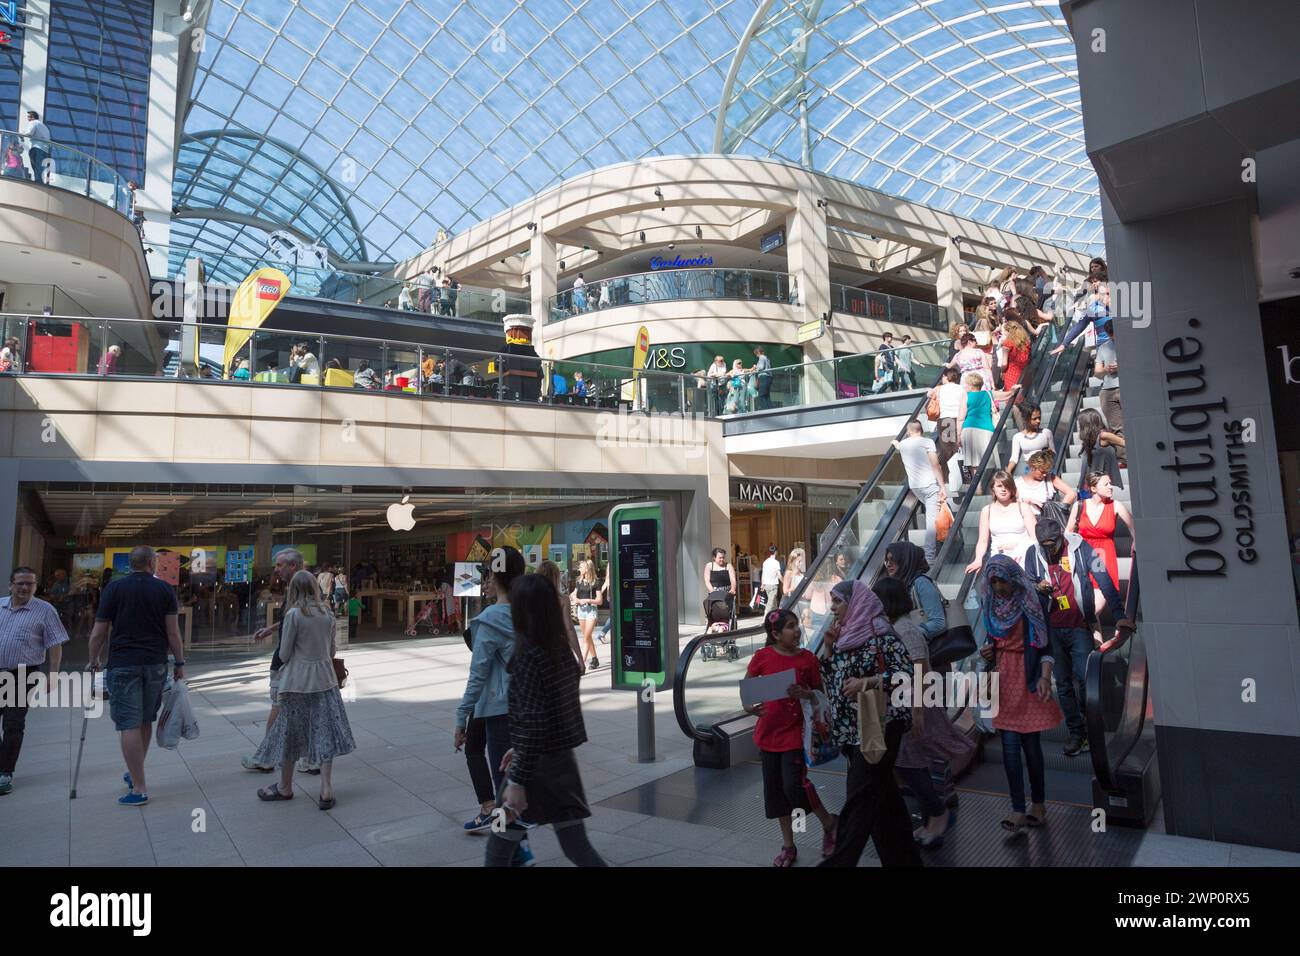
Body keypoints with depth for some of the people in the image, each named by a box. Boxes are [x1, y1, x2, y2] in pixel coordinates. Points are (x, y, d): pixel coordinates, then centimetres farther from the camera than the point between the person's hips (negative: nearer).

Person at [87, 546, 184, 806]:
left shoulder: (114, 588, 0)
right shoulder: (164, 589, 2)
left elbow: (98, 633, 0)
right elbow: (173, 631, -1)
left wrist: (93, 661, 14)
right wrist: (179, 663, 6)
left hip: (122, 665, -2)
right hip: (156, 664, 2)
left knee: (130, 725, -1)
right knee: (146, 721, 17)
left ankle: (139, 788, -1)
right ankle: (135, 775, 33)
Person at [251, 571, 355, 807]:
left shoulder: (294, 614, -11)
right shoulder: (328, 613, 2)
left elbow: (284, 654, -7)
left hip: (298, 681, -4)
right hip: (325, 679, 4)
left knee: (291, 735, 12)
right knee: (325, 734, 6)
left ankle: (285, 788, 28)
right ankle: (326, 791, 4)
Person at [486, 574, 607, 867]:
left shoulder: (528, 656, -19)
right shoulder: (562, 650, 3)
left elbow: (532, 725, -22)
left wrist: (517, 783, -18)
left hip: (536, 766, -7)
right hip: (564, 761, 7)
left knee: (498, 851, 13)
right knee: (578, 848, 15)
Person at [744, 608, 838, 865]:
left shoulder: (807, 658, -6)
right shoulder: (762, 657, -6)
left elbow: (820, 694, 2)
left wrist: (805, 694, -18)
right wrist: (749, 707, -17)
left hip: (795, 731, -2)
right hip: (769, 731, 2)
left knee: (794, 785, -11)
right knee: (775, 788, 9)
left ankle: (829, 823, 17)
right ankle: (788, 846, 25)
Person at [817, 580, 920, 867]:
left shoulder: (879, 631, -12)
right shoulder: (844, 636, 11)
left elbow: (906, 671, -17)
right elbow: (829, 679, 14)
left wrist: (867, 682, -25)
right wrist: (828, 647, 1)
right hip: (852, 729, 8)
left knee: (859, 798, -5)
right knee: (881, 796, 15)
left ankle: (839, 861, 0)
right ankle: (903, 858, 26)